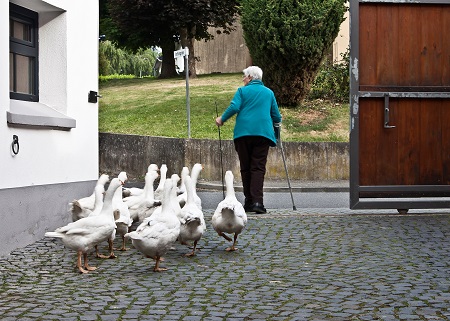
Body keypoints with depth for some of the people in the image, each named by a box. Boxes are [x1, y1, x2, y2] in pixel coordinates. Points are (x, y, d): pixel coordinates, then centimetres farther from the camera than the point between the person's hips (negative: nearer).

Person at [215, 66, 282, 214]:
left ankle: (249, 202, 9)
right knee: (258, 167, -4)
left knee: (245, 168, 8)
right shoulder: (269, 92, 16)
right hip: (263, 133, 1)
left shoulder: (242, 91, 7)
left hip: (243, 133, -1)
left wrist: (222, 119, 7)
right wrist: (272, 121, 38)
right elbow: (277, 117, 16)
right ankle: (257, 201, -19)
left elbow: (234, 107, -8)